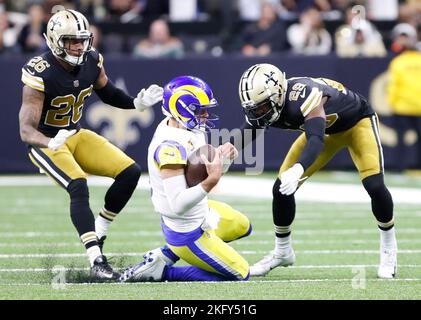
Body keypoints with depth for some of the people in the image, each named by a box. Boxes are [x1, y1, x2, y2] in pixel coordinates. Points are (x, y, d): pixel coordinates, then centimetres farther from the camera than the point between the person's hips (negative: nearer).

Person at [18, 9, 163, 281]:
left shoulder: (91, 62, -8)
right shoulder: (40, 74, -27)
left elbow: (108, 93, 14)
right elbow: (26, 129, -30)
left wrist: (137, 103, -4)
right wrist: (51, 143, -50)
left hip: (76, 136, 7)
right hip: (45, 142, -7)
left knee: (130, 172, -4)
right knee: (79, 186, -30)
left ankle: (99, 234, 11)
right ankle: (97, 261, -31)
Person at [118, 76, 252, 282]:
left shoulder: (190, 130, -2)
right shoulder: (170, 148, -31)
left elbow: (208, 169, 10)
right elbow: (178, 205, -35)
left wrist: (224, 157, -10)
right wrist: (210, 182, -44)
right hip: (186, 234, -9)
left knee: (242, 227, 31)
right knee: (240, 274, 3)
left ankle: (164, 256, 17)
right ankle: (161, 272, 2)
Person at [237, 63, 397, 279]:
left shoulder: (302, 99, -43)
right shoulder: (267, 104, -21)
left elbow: (316, 139, -55)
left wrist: (298, 170, -72)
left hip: (357, 122, -7)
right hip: (325, 128, 7)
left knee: (374, 185, -25)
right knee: (281, 188, -4)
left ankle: (388, 248, -1)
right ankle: (282, 252, 17)